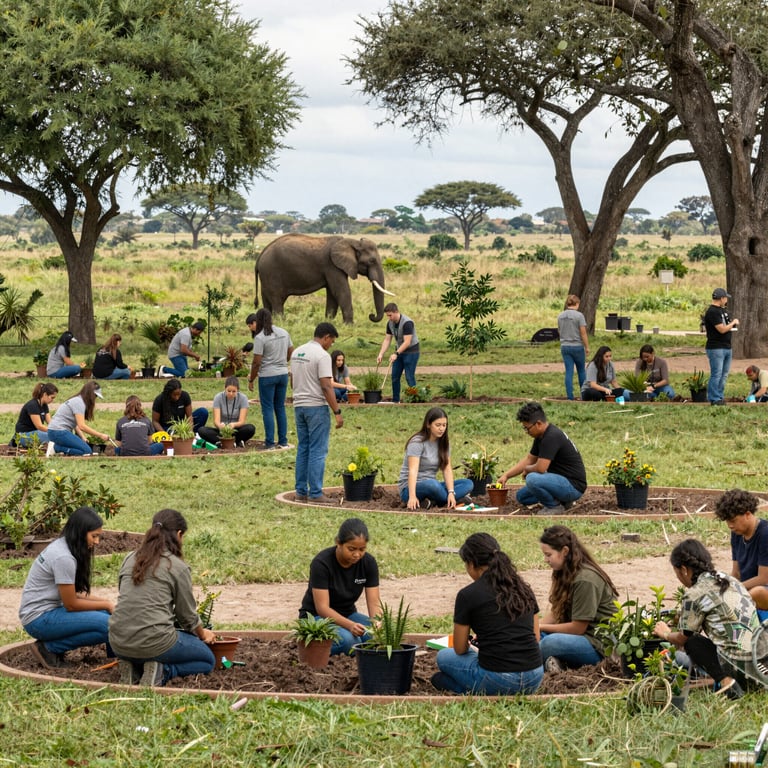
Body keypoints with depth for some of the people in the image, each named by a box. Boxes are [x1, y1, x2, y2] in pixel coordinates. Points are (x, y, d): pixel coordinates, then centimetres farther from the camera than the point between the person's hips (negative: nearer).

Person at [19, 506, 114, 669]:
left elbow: (72, 594, 14)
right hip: (39, 618, -10)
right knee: (106, 625, -21)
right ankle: (50, 648, -8)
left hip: (49, 610, 10)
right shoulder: (64, 558, -21)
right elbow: (71, 604, -15)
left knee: (107, 614, 0)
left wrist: (104, 601, 3)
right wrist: (105, 605, -4)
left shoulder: (61, 546, 9)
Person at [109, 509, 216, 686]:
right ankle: (162, 671, -7)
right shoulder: (178, 567, -4)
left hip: (119, 643, 6)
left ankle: (134, 668, 7)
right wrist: (203, 634, 28)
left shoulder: (130, 559, 12)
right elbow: (187, 613, 5)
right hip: (153, 642, -6)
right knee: (207, 660, 18)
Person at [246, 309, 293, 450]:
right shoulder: (284, 333, 5)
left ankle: (270, 443, 1)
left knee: (268, 409, 1)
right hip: (283, 374, 6)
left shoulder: (260, 337, -14)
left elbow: (256, 362, -14)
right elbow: (291, 353, 12)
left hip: (267, 376, -6)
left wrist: (251, 380, -4)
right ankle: (283, 442, 14)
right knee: (280, 408, 13)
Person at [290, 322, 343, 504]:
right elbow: (326, 387, -19)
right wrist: (337, 412, -17)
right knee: (318, 451, -4)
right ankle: (315, 493, -5)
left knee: (303, 449, 13)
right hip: (316, 407, -8)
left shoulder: (296, 352, 10)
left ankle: (301, 491, 14)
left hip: (299, 406, 8)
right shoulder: (322, 355, -15)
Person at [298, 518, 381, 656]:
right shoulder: (322, 563, -25)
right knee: (346, 639, -37)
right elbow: (322, 608, -27)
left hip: (348, 615, 5)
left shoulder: (369, 562, -12)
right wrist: (350, 625, -43)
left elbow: (374, 602, -13)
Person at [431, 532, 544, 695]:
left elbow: (460, 649, 5)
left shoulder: (468, 595, -4)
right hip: (535, 679, 5)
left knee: (444, 656, 23)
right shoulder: (524, 588, 11)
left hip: (497, 680, -5)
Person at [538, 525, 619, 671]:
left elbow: (578, 628, -16)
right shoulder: (564, 574, 8)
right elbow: (555, 613, 9)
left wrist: (541, 627, -9)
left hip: (601, 645, -9)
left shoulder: (585, 580, -19)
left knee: (550, 643, -33)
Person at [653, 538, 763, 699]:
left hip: (737, 661, -8)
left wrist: (665, 634, 29)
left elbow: (683, 639, 7)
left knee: (693, 642, 14)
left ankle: (726, 681, -7)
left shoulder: (694, 594, -6)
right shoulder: (731, 581, 16)